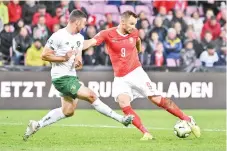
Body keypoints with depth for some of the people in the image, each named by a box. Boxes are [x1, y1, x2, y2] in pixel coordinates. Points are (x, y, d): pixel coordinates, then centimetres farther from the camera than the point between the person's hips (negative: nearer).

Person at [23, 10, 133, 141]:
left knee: (68, 111, 13)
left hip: (71, 76, 10)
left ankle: (37, 125, 21)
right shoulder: (58, 36, -16)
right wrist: (64, 58, -19)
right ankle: (121, 119, -11)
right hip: (61, 77, -10)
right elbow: (44, 55, -14)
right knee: (91, 96, -14)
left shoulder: (79, 38, 10)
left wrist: (78, 61, -7)